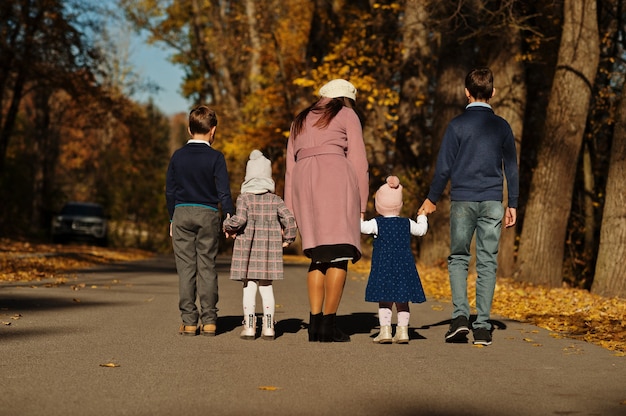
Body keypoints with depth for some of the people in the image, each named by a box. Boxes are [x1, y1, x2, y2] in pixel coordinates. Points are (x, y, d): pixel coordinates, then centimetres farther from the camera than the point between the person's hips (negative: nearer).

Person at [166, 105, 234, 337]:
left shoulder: (178, 156, 5)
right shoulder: (215, 157, -4)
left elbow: (170, 191, 8)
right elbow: (223, 192, -7)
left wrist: (172, 219, 15)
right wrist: (230, 218, 1)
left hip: (182, 214, 2)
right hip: (208, 215, -1)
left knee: (186, 268, 3)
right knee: (207, 268, 3)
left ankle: (188, 321, 1)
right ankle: (209, 320, 2)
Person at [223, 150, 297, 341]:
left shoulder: (244, 198, -5)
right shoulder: (274, 199, 2)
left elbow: (239, 219, -17)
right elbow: (289, 218, -5)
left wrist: (228, 226, 3)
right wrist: (288, 238, 10)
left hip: (248, 248, -2)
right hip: (269, 249, 2)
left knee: (249, 287, 0)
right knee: (266, 287, 9)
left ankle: (249, 327, -4)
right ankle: (268, 327, 6)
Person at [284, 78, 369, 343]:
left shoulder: (300, 121, 28)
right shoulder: (347, 115, 14)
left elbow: (290, 168, 21)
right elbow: (358, 162, 5)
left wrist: (289, 211, 18)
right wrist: (360, 205, 5)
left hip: (303, 182, 5)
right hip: (336, 177, -5)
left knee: (318, 256, 9)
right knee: (339, 254, -6)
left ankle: (314, 323, -2)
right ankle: (328, 324, -13)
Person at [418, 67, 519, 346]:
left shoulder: (457, 125, -3)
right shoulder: (502, 126, 5)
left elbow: (444, 167, -2)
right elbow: (511, 168, 8)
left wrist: (432, 199, 9)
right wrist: (512, 204, 15)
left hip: (462, 200, -2)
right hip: (492, 202, 2)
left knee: (458, 258, 10)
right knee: (487, 263, 4)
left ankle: (460, 315, -7)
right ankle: (482, 327, 2)